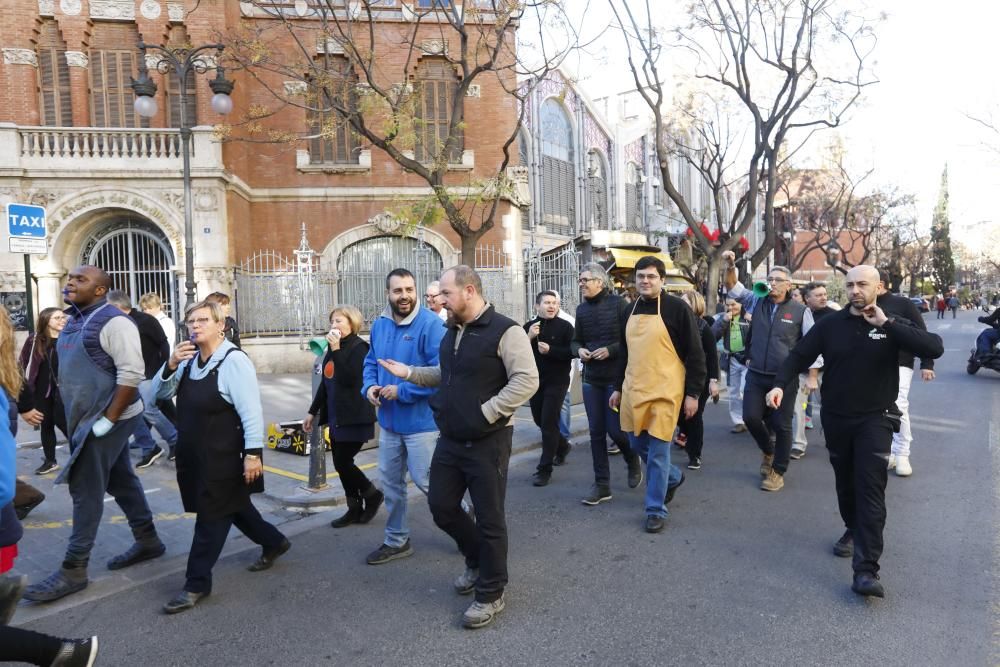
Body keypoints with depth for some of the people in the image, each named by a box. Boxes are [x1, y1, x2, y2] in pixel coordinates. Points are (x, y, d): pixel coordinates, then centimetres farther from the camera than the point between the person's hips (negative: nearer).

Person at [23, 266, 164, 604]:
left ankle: (73, 570, 7)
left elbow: (131, 374, -24)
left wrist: (107, 420, -22)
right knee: (121, 481, 16)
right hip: (87, 419, 9)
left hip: (109, 418, -9)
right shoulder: (75, 319, 11)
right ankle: (148, 541, 28)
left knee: (85, 490, -3)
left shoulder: (113, 321, -18)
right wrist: (76, 417, 16)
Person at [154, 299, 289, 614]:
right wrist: (171, 365, -11)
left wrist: (253, 453, -23)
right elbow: (161, 393, 7)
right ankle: (274, 542, 40)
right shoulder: (189, 359, 6)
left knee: (211, 516, 2)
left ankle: (197, 584, 15)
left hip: (223, 456, -8)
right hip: (193, 453, 9)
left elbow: (251, 412, -21)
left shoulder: (234, 361, -19)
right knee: (232, 505, 21)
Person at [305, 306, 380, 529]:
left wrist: (336, 349, -24)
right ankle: (355, 509, 21)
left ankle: (372, 494, 15)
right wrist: (313, 412, 17)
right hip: (336, 417, 8)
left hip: (354, 417, -8)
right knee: (341, 464, 10)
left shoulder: (359, 347, -13)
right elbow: (325, 383, 16)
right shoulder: (333, 348, 10)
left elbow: (348, 379, -25)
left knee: (342, 462, -6)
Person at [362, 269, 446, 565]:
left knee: (425, 481, 3)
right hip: (389, 419, 7)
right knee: (390, 482, 16)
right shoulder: (379, 325, 6)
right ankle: (396, 541, 34)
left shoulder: (431, 324, -18)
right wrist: (370, 386, -5)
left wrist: (402, 391, -22)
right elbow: (371, 362, 16)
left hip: (422, 419, -7)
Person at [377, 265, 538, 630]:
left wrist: (486, 412, -23)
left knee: (489, 518, 4)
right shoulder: (452, 332, 11)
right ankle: (478, 561, 40)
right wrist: (408, 372, 11)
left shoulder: (505, 330, -16)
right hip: (450, 439, 8)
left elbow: (527, 380, -22)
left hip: (487, 442, -8)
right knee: (441, 506, 14)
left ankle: (491, 594, 22)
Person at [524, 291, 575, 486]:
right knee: (540, 421, 16)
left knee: (549, 423, -6)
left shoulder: (565, 326, -7)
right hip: (535, 380, 5)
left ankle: (544, 469, 1)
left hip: (557, 381, -5)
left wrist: (550, 350, -23)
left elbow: (572, 352, -13)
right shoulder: (529, 326, 4)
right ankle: (562, 446, 43)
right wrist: (528, 337, -19)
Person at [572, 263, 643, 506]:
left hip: (616, 378, -5)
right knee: (596, 432, 6)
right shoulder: (582, 309, 7)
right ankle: (602, 485, 16)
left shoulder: (618, 304, -8)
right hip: (591, 379, 5)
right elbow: (575, 340, 15)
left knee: (615, 429, -3)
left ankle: (633, 461, 31)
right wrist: (579, 350, -6)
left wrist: (610, 350, -21)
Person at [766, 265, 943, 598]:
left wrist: (886, 325, -23)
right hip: (835, 418, 2)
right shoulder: (830, 324, -2)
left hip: (874, 419, -2)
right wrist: (780, 384, -22)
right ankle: (853, 530, 43)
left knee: (870, 489, -9)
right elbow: (799, 356, -4)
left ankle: (866, 570, -10)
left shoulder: (892, 325, -4)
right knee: (845, 483, 17)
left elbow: (934, 348, -19)